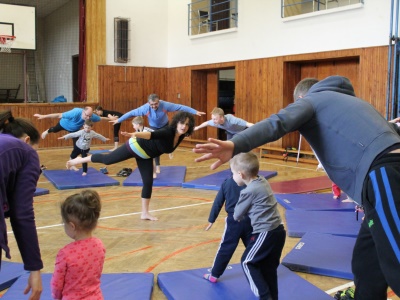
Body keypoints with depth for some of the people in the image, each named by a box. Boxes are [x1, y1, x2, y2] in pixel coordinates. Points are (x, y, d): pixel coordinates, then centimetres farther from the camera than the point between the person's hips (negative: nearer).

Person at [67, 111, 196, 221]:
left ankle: (145, 213, 15)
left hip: (145, 156, 7)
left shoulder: (181, 135, -10)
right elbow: (151, 135, -51)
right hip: (135, 146, -7)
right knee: (107, 159, 6)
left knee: (148, 182, 4)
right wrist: (134, 135, -65)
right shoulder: (168, 132, -33)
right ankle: (78, 160, 29)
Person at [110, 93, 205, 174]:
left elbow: (181, 107, -33)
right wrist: (119, 120, -16)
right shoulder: (145, 108, -32)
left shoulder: (165, 105, -34)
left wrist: (195, 112, -35)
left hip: (165, 126, 0)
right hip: (153, 128, 0)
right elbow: (131, 113, -21)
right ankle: (157, 165, 9)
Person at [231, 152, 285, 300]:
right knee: (268, 267, 16)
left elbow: (237, 216, -2)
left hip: (266, 233, -9)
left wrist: (236, 216, 18)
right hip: (278, 230, 9)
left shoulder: (249, 191, -16)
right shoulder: (262, 181, 8)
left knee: (247, 262, 5)